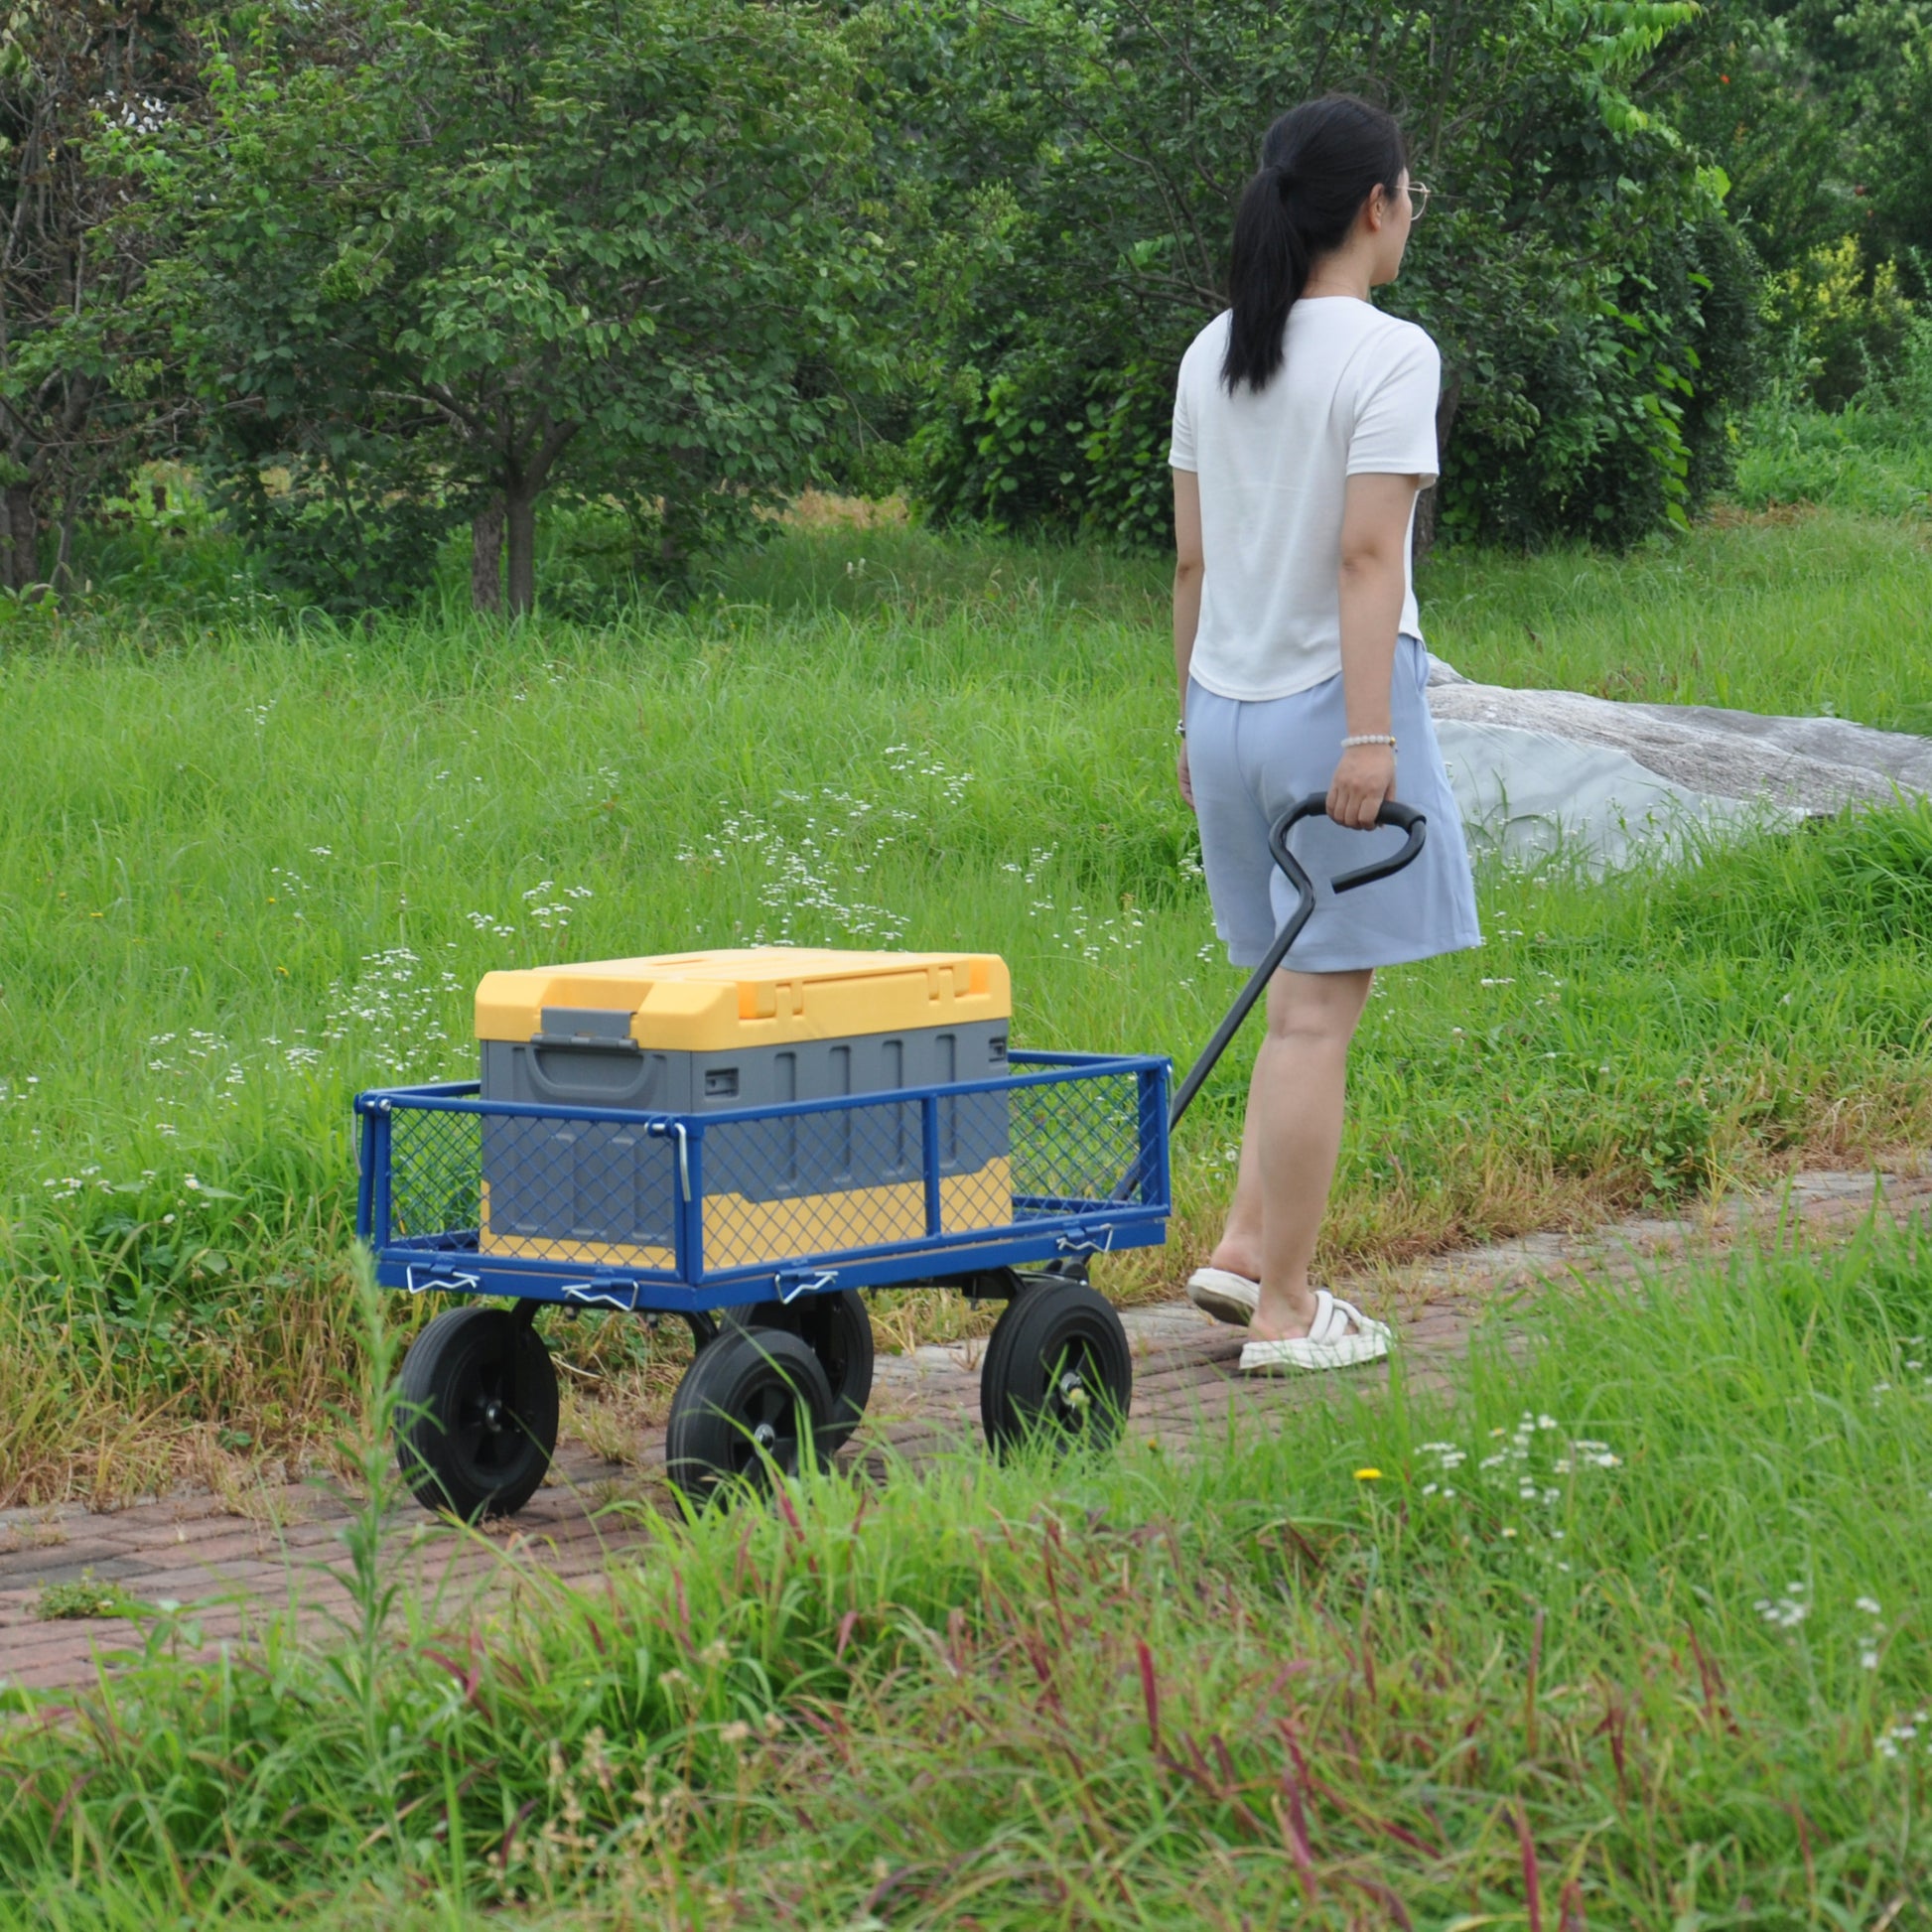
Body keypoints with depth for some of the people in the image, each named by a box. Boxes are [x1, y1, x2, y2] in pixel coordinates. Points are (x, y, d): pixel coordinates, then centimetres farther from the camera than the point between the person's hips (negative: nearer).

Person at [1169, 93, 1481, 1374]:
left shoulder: (1213, 355, 10)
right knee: (1321, 1007, -2)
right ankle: (1284, 1312, 2)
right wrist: (1371, 733, -19)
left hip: (1229, 705, 7)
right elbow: (1365, 556, -17)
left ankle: (1249, 1246, 9)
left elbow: (1192, 559, 12)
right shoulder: (1388, 356, -11)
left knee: (1309, 989, 18)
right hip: (1333, 700, -7)